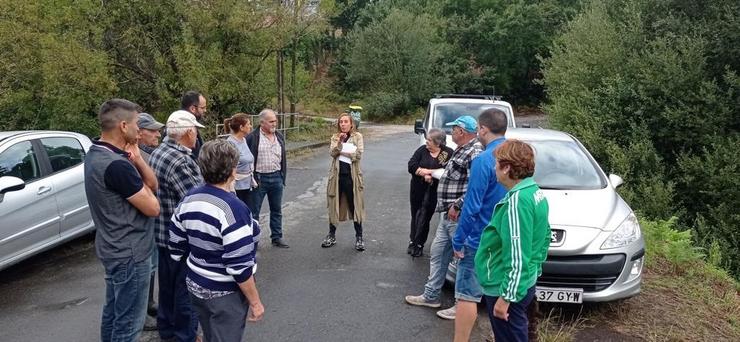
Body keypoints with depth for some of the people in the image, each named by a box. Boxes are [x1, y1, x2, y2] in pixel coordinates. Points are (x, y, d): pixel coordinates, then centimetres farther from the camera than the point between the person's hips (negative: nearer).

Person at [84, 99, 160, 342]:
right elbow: (153, 208, -19)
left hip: (113, 249, 10)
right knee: (128, 322, 3)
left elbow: (154, 185, 4)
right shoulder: (117, 165, -27)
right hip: (130, 253, -10)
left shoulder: (96, 154, 5)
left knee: (113, 312, 22)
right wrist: (140, 183, -3)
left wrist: (136, 160, -13)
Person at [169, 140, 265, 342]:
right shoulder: (232, 208, -25)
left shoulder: (189, 199, -2)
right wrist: (255, 302, -14)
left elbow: (176, 249, 6)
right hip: (225, 293, -7)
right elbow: (239, 266, -24)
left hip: (195, 286, 7)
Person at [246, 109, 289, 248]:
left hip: (276, 178, 6)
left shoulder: (279, 137, 10)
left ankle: (277, 238, 24)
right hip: (259, 178, -5)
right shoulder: (252, 137, -9)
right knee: (254, 211, 3)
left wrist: (282, 177, 12)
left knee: (277, 210, 13)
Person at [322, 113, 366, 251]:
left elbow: (358, 154, -14)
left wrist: (341, 151, -9)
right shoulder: (335, 137, 7)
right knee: (334, 205, 11)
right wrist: (339, 142, -22)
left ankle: (359, 237, 12)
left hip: (351, 176, -3)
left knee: (354, 207, 3)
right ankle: (332, 235, 24)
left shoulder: (357, 136, -1)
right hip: (337, 175, 3)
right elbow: (332, 153, -8)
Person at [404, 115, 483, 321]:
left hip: (459, 217, -11)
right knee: (437, 253, 17)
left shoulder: (474, 153, -18)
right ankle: (431, 295, 30)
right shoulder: (460, 151, 14)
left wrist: (457, 206, -21)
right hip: (448, 215, 11)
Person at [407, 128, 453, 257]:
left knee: (425, 218, 3)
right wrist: (427, 172, -18)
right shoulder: (422, 150, 1)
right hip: (417, 190, 3)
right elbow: (411, 166, -7)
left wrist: (428, 173, -19)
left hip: (433, 192, -3)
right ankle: (413, 242, 28)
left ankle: (418, 244, 17)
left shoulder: (448, 153, -7)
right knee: (415, 216, 13)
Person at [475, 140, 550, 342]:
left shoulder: (517, 201, -25)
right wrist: (535, 267, 22)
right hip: (525, 283, 9)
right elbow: (545, 237, 15)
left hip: (506, 288, -9)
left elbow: (517, 257, -27)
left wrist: (506, 296, -22)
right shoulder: (535, 192, 5)